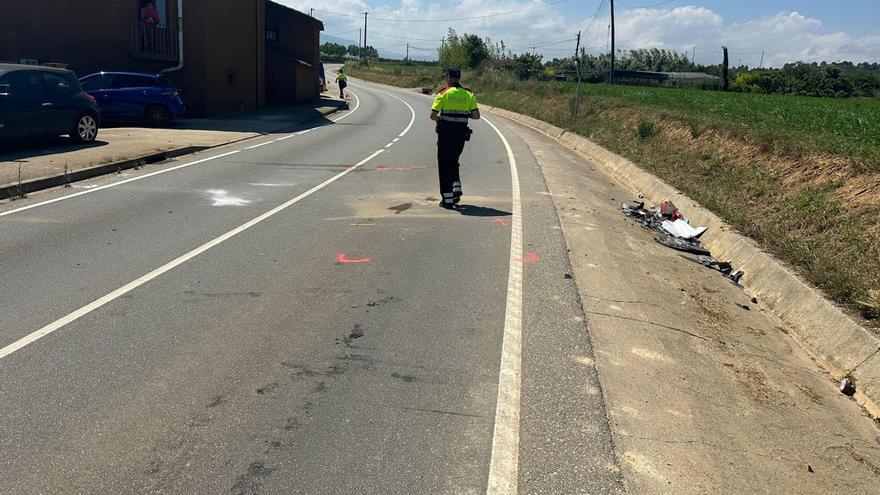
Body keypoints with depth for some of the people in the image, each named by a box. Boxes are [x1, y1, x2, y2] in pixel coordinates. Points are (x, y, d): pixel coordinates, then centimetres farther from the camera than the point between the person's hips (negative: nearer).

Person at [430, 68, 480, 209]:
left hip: (445, 133, -3)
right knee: (453, 162, 24)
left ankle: (447, 199, 5)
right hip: (461, 133, 3)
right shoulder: (468, 94, 4)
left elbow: (433, 115, -10)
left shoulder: (443, 94, -5)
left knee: (444, 165, 6)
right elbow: (476, 115, -1)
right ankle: (456, 187, 5)